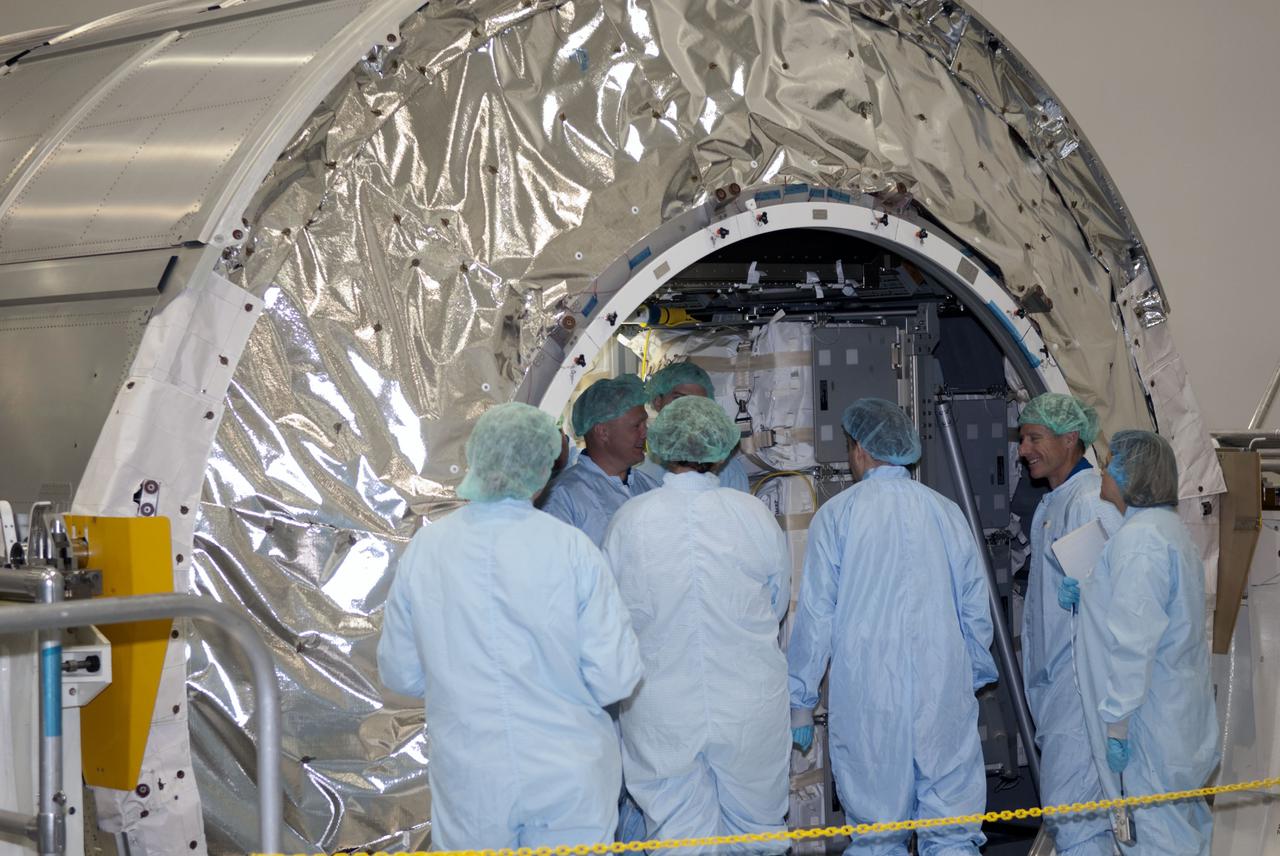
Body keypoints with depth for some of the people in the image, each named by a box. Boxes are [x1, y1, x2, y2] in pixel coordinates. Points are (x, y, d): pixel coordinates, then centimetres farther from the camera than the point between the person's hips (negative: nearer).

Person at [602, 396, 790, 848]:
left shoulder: (629, 520, -10)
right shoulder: (755, 515, -8)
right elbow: (779, 605, 6)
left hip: (660, 715, 0)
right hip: (751, 707, 0)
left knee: (675, 835, 8)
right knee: (757, 829, 15)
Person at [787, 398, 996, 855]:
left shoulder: (838, 514, 0)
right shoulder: (948, 512, 8)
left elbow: (815, 616, 1)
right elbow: (976, 609, 14)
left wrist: (800, 700, 8)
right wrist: (975, 678, 28)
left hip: (867, 698, -2)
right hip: (946, 695, 2)